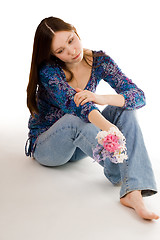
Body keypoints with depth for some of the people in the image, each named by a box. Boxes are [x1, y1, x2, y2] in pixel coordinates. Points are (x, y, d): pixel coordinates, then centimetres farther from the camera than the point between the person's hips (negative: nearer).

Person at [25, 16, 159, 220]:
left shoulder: (99, 61, -10)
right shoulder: (48, 70, -21)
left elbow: (138, 96, -17)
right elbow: (76, 104, -37)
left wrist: (102, 99, -38)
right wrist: (109, 128, -56)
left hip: (80, 143, 4)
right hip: (45, 146, -4)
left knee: (124, 109, -23)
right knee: (75, 120, -37)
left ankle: (133, 192, -38)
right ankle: (122, 175, -30)